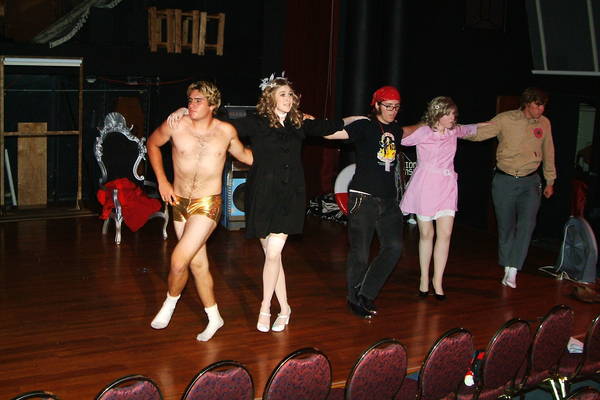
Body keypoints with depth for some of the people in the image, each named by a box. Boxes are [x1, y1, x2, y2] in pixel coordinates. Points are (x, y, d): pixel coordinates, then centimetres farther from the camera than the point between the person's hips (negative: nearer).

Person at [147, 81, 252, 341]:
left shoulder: (226, 131, -3)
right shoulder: (175, 125, -5)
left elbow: (243, 154, 16)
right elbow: (152, 144, 13)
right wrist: (162, 181, 5)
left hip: (207, 204, -2)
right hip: (179, 202, 2)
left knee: (179, 261, -15)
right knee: (197, 263, 11)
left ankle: (170, 302, 15)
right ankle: (214, 318, 27)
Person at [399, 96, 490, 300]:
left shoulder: (454, 131, 8)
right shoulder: (422, 133, -8)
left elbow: (468, 129, 31)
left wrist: (487, 124, 30)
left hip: (446, 187, 4)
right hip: (425, 186, -4)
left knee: (445, 233, -5)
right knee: (426, 234, 4)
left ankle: (437, 281, 3)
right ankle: (424, 279, 19)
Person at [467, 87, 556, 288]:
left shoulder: (544, 123, 4)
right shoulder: (505, 119, -7)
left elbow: (548, 153, 15)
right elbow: (479, 133, -12)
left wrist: (550, 181, 20)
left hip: (530, 182, 1)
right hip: (504, 181, -1)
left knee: (527, 224, -15)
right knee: (506, 226, 5)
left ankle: (513, 271, -12)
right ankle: (507, 269, 19)